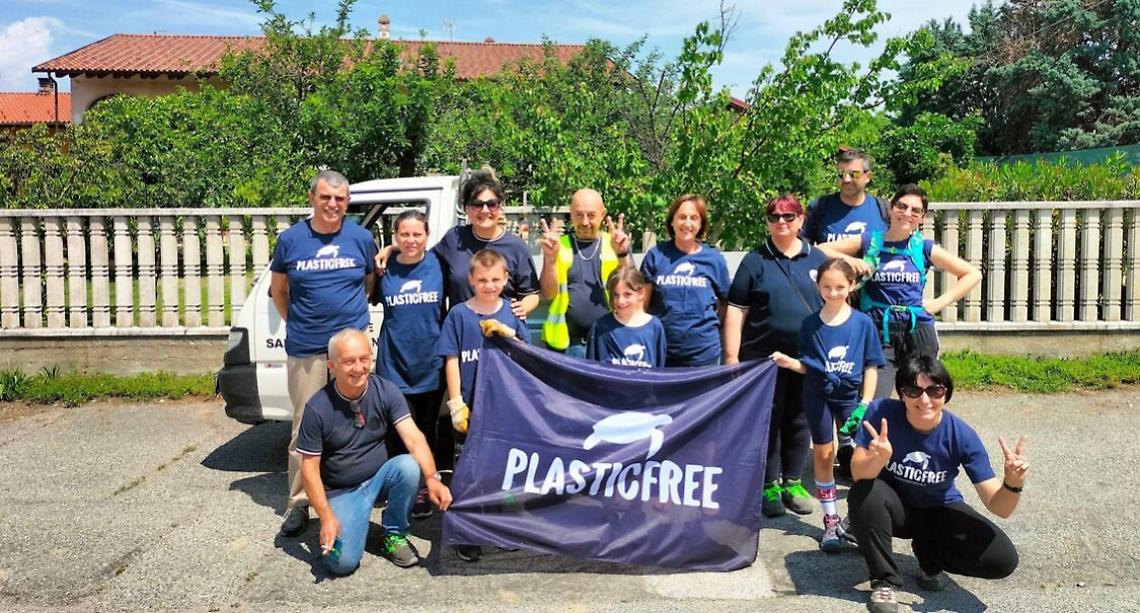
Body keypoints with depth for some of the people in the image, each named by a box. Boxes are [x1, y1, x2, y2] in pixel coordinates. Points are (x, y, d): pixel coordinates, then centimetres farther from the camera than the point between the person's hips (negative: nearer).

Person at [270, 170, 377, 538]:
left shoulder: (361, 239, 2)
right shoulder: (290, 239, 1)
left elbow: (371, 283, 14)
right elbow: (278, 290, 13)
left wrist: (351, 315, 6)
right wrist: (298, 323, 8)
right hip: (305, 350, 0)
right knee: (305, 426, 3)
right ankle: (298, 503, 12)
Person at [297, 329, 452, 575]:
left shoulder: (386, 391, -11)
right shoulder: (317, 408, -16)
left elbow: (413, 437, -20)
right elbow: (309, 468, -11)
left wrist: (432, 477, -36)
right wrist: (326, 517, -19)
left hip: (380, 477, 2)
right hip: (341, 492, -2)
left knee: (409, 466, -31)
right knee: (342, 561, -22)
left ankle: (395, 534, -5)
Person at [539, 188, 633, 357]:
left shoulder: (616, 244, 3)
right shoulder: (559, 246, 3)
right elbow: (548, 294, -3)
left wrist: (622, 254, -22)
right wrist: (550, 258, -19)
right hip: (567, 342, 0)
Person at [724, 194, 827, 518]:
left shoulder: (817, 259, 9)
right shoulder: (755, 261, 1)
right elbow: (736, 311, -1)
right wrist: (731, 356, -7)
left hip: (808, 357, 2)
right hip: (763, 357, -2)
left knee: (799, 421, 11)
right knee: (768, 421, 6)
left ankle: (792, 482, 25)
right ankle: (769, 486, 17)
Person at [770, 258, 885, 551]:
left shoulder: (862, 323, -6)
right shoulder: (811, 324, -3)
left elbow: (871, 367, -3)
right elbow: (807, 365, 2)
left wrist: (865, 404, -7)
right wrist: (789, 362, -18)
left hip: (850, 396, -1)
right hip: (818, 395, 1)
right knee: (823, 455, 8)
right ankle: (831, 521, 19)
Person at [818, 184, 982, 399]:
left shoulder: (924, 248, 7)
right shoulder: (869, 242, 5)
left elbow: (972, 274, 12)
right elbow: (820, 250, 5)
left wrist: (940, 302, 3)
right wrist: (848, 260, -10)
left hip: (918, 333, 2)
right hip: (878, 333, -1)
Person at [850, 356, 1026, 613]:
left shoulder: (962, 436, -23)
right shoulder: (882, 412, -25)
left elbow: (998, 507, -22)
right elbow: (858, 474, -31)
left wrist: (1012, 483, -45)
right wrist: (879, 459, -54)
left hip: (940, 512, 1)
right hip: (896, 508, -1)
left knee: (1002, 559, -19)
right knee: (864, 493, -35)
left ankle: (929, 554, 12)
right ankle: (885, 580, -11)